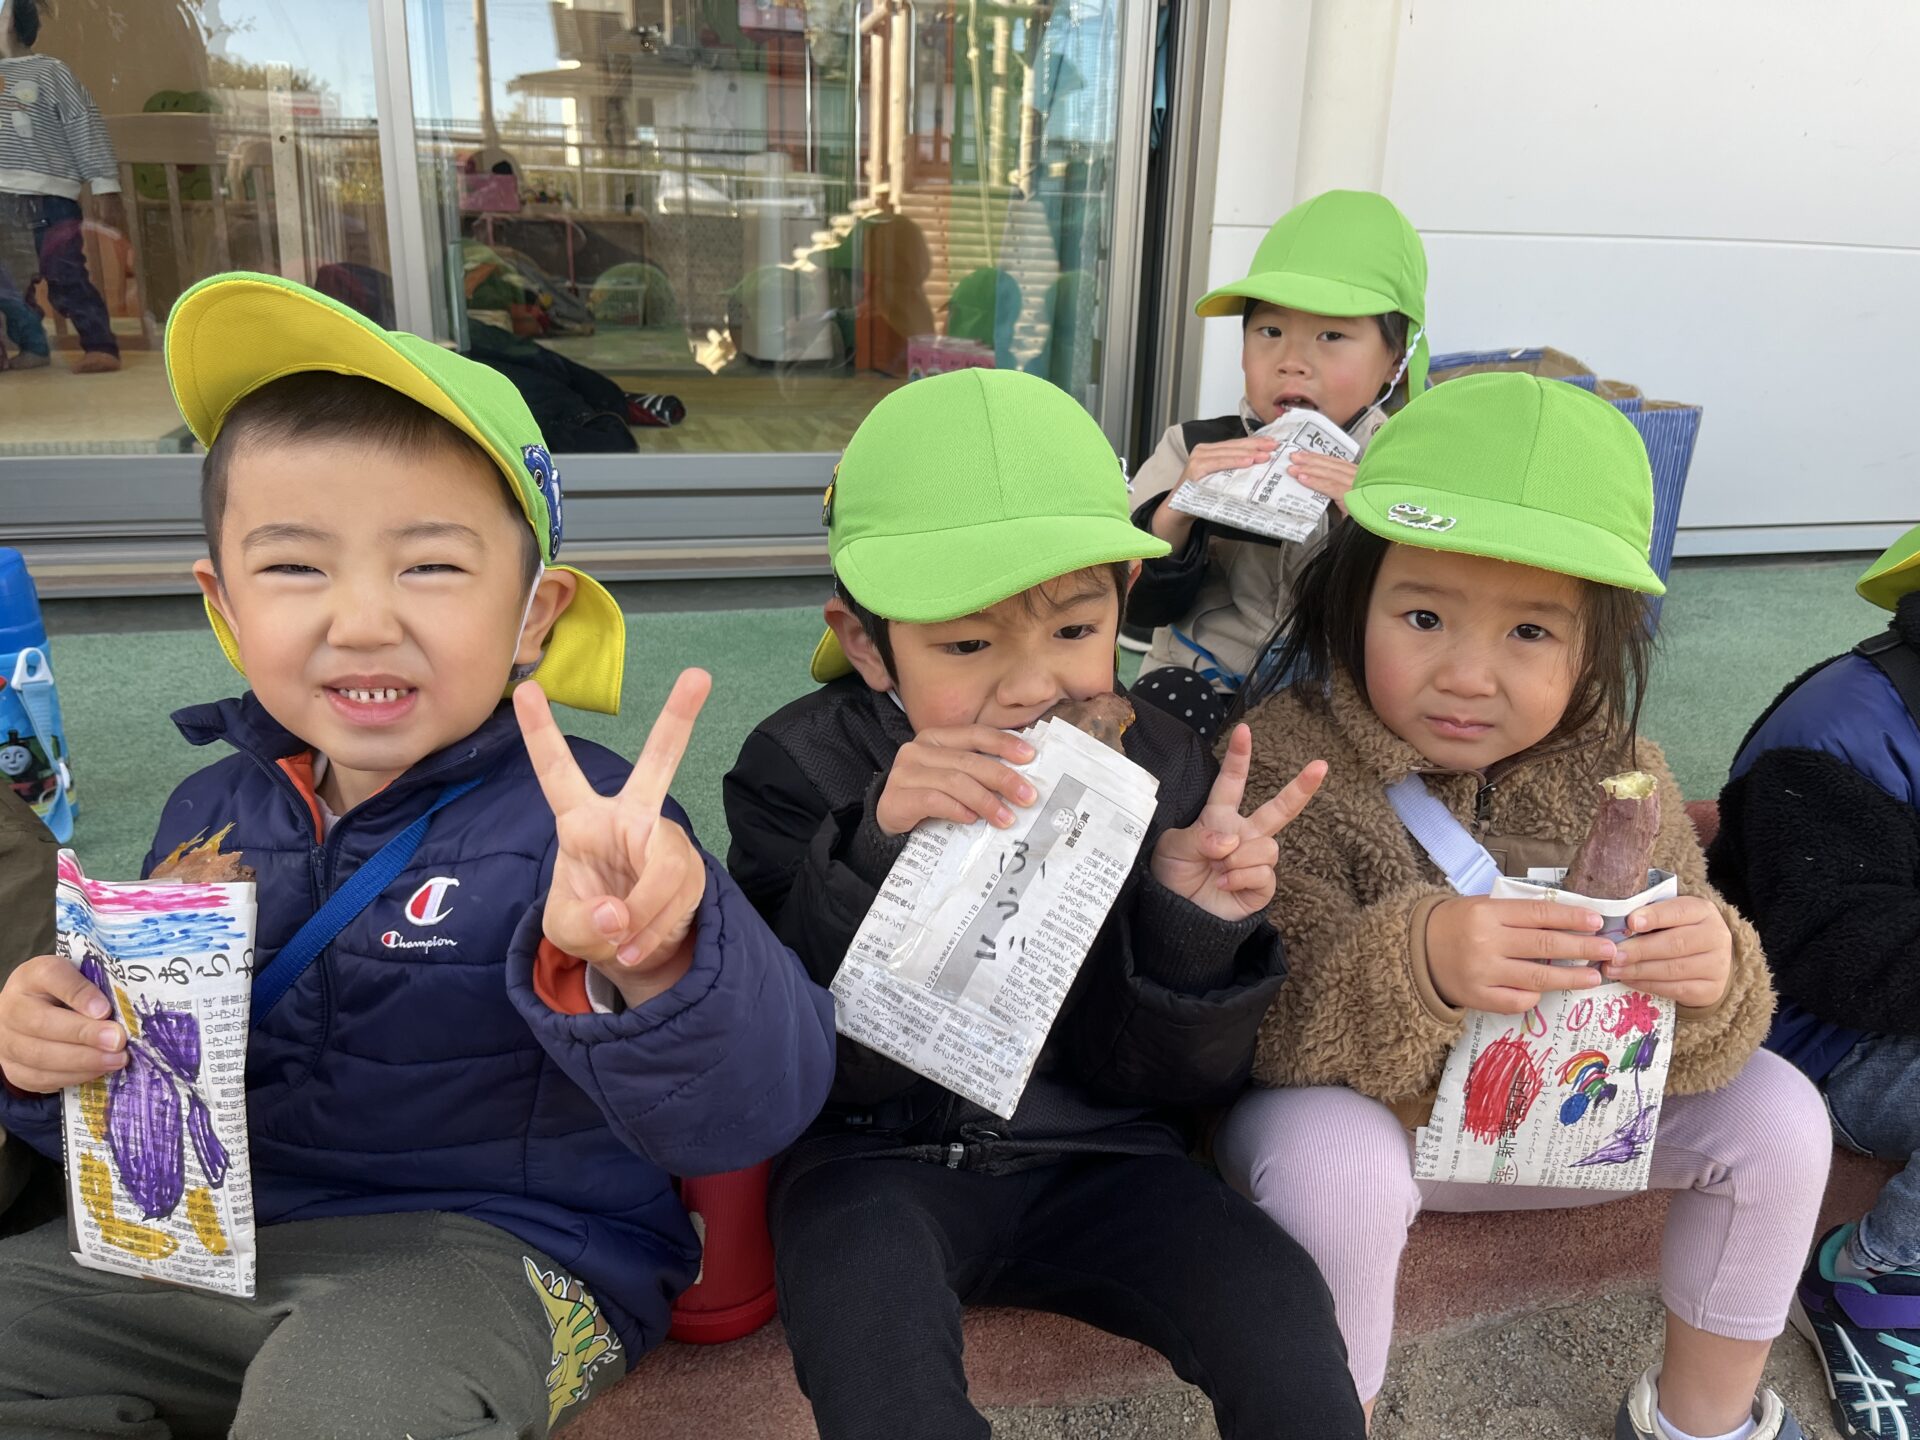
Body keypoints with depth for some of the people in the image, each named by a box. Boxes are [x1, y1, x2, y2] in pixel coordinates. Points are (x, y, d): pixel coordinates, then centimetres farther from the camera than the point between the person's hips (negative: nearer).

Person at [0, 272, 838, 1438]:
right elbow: (152, 1070, 18)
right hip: (225, 1234, 7)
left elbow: (753, 1106, -32)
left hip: (504, 1252, -7)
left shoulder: (576, 827, -19)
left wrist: (646, 972, -54)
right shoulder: (214, 811, 3)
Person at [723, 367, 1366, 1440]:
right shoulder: (801, 769, -9)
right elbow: (831, 1066, -15)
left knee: (1281, 1310, -21)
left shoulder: (1165, 773, -3)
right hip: (880, 1158, -1)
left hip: (1096, 1156, 2)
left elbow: (1164, 1080, -1)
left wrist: (1193, 928, -21)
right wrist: (880, 857, -31)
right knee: (863, 1298, -32)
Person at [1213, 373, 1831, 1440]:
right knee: (1333, 1157, -35)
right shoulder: (1283, 759, -25)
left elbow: (1684, 1044, -7)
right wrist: (1414, 965, -49)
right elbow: (1265, 1026, -30)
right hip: (1359, 1119, -5)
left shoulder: (1614, 779, -9)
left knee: (1775, 1111, -2)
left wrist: (1707, 982, -31)